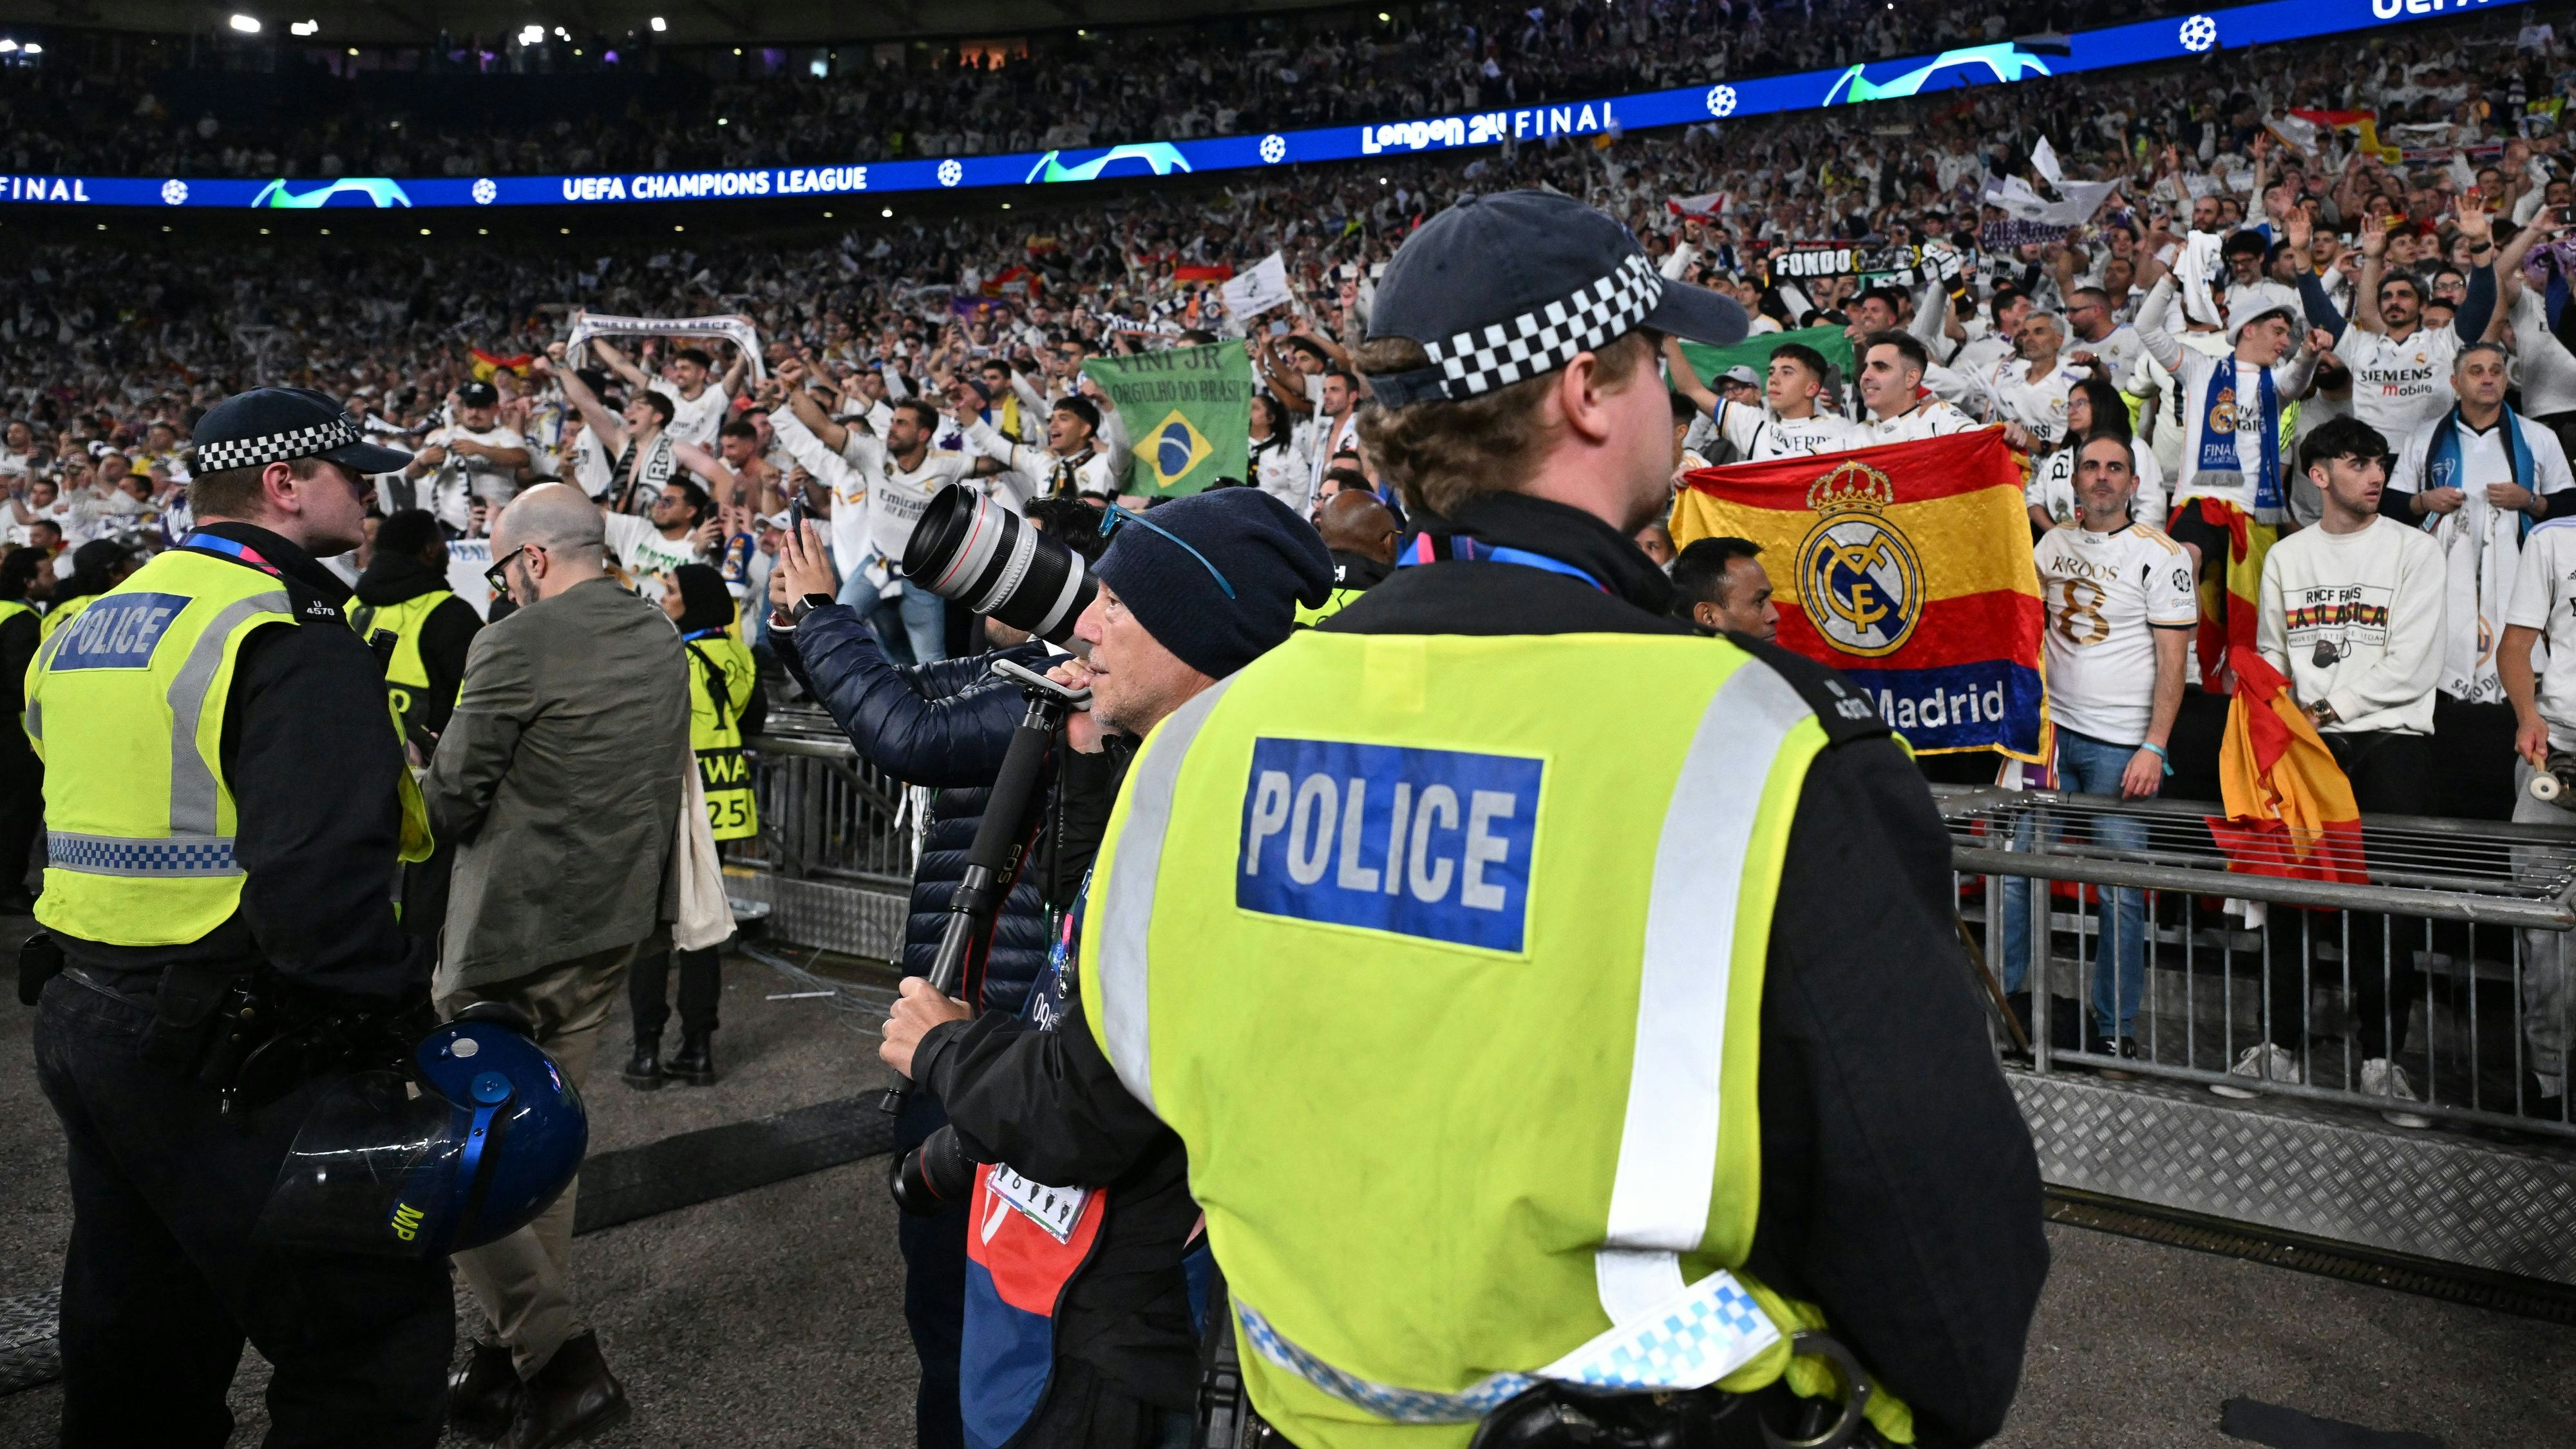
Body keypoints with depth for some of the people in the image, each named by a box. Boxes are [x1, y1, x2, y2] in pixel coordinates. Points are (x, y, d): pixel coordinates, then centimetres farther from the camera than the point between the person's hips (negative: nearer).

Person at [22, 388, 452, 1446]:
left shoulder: (89, 630, 14)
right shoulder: (292, 641, -17)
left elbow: (64, 825, 21)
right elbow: (319, 887, -29)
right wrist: (411, 992, -19)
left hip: (84, 1026, 10)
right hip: (224, 1056, -10)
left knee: (137, 1333, 23)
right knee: (376, 1337, -2)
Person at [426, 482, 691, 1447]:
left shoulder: (517, 644, -17)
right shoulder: (661, 640, 7)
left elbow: (450, 800, -12)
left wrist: (432, 793, 10)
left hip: (512, 931, -8)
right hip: (616, 920, 8)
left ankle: (560, 1361, 0)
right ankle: (529, 1348, 27)